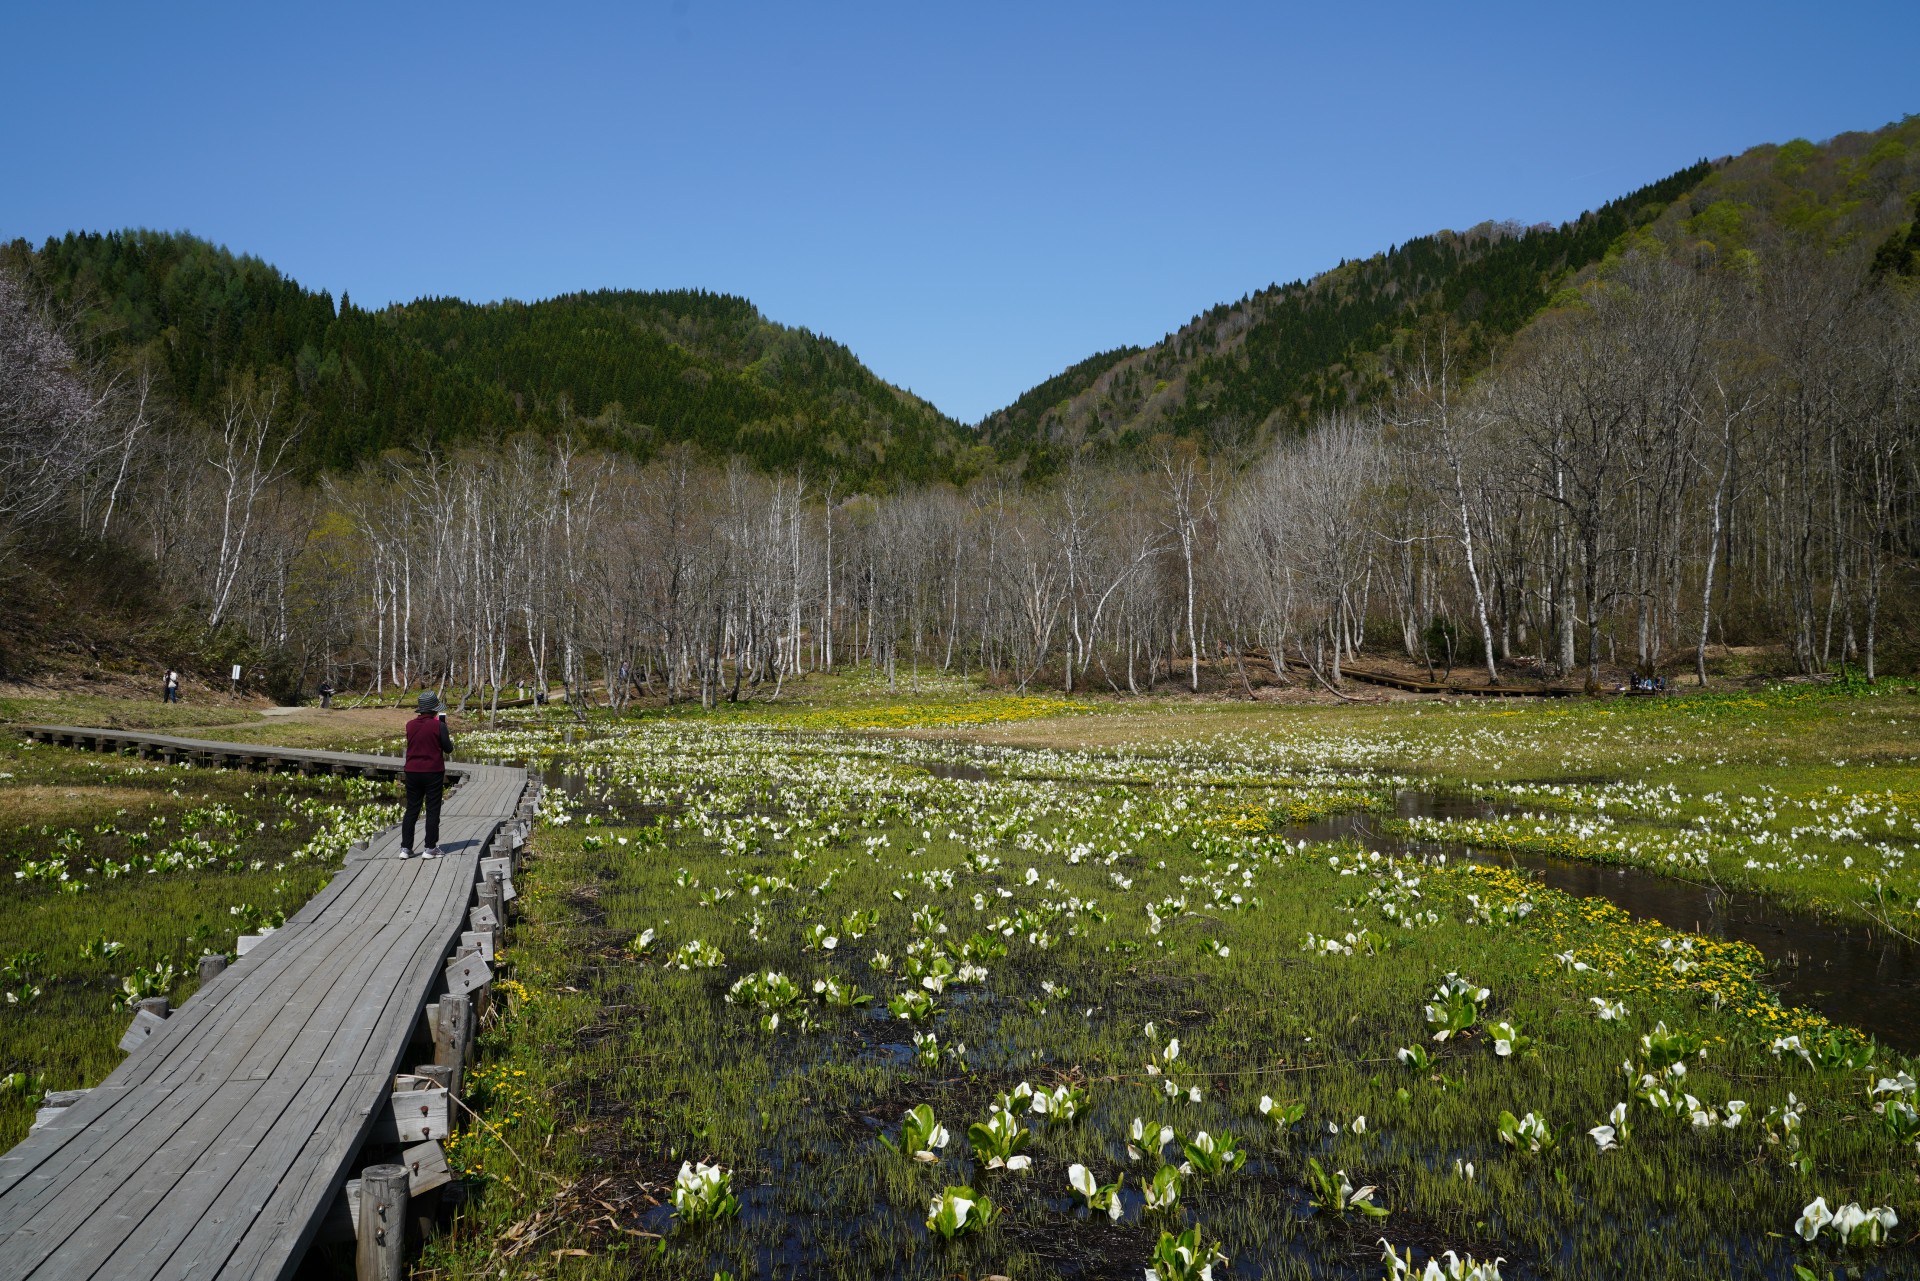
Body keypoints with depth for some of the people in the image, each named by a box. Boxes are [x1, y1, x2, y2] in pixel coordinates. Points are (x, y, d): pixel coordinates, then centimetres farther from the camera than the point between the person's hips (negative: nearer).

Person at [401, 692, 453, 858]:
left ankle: (405, 848, 10)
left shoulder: (410, 725, 1)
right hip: (433, 772, -4)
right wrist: (450, 739, 15)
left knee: (411, 810, 10)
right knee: (433, 810, 4)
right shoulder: (439, 725, -11)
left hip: (412, 772, 4)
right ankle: (430, 848, 5)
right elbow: (448, 748, -7)